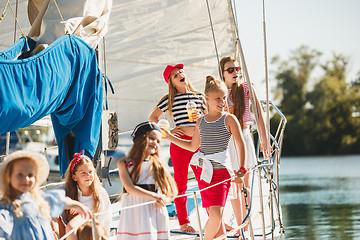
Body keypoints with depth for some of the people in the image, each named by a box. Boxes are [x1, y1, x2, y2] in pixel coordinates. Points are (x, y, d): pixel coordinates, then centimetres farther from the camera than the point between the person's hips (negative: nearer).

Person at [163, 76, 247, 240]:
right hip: (202, 171, 4)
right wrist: (170, 137, 21)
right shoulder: (201, 121, 12)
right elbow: (193, 146, 25)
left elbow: (241, 145, -2)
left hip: (221, 171, -4)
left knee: (216, 214, -16)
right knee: (213, 215, 2)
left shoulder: (229, 119, -2)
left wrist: (242, 168, -12)